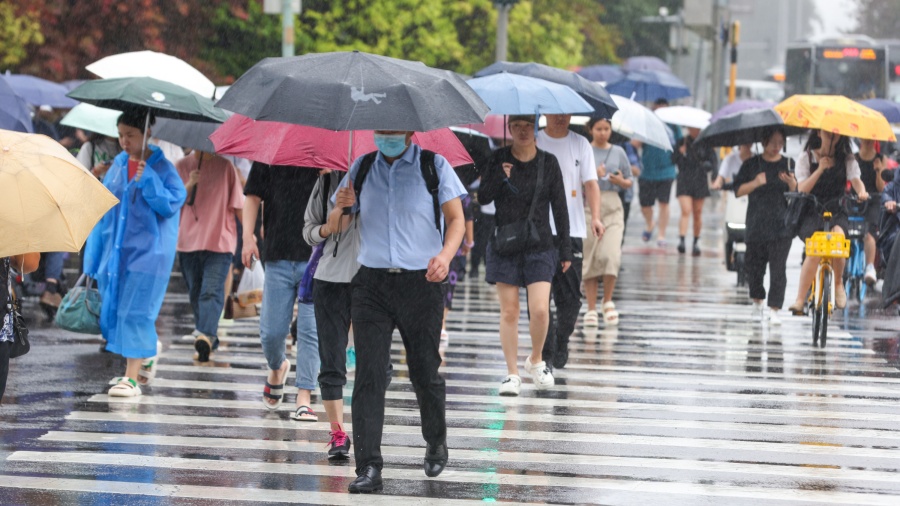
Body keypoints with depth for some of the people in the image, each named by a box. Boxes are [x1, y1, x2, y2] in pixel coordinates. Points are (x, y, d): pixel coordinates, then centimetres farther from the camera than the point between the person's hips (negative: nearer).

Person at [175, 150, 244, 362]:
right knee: (196, 293, 10)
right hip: (189, 240, 3)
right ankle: (208, 339, 22)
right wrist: (189, 184, -12)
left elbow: (238, 203, 6)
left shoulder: (225, 166, 2)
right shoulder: (181, 166, 7)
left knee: (212, 291, -17)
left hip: (220, 240, -3)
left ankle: (206, 335, -30)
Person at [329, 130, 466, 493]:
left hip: (420, 283, -2)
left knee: (424, 372, 6)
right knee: (369, 374, -8)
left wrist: (445, 255, -19)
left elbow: (456, 219, 1)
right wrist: (341, 207, -10)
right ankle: (368, 467, -11)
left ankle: (436, 443, 34)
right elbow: (335, 228, 14)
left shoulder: (434, 166, 2)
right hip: (371, 283, 2)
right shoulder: (362, 168, 11)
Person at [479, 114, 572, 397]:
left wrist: (565, 250, 4)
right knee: (509, 312, 1)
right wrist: (499, 178, -18)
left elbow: (560, 208, 5)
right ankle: (512, 374, 10)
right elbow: (483, 198, 1)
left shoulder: (548, 163, 2)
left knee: (540, 310, -10)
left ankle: (536, 361, 16)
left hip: (539, 246, 0)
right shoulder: (498, 160, 3)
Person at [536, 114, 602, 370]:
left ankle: (561, 342, 20)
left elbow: (590, 183, 2)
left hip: (572, 230, 2)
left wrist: (595, 216, -12)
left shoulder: (580, 144, 9)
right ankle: (546, 351, 0)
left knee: (571, 296, 0)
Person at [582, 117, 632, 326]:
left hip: (612, 208, 1)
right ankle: (591, 308, 6)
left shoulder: (618, 152, 11)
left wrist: (621, 181, -5)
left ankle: (608, 301, 6)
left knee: (610, 254, -13)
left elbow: (629, 182, 16)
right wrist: (593, 175, -18)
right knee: (589, 258, -2)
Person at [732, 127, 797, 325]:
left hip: (782, 226, -1)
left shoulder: (789, 165, 7)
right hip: (756, 225, 1)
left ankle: (774, 310, -7)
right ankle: (757, 302, 29)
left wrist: (791, 183, -16)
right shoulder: (751, 164, 7)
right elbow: (738, 190, 2)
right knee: (753, 264, 6)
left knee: (778, 268, -9)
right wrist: (755, 183, -15)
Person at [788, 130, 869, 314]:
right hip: (811, 213, -1)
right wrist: (820, 169, -18)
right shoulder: (807, 157, 3)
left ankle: (838, 283, -8)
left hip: (836, 211, 1)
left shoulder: (847, 159, 7)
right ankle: (800, 300, -20)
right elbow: (802, 189, -6)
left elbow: (855, 180, -5)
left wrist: (862, 192, -28)